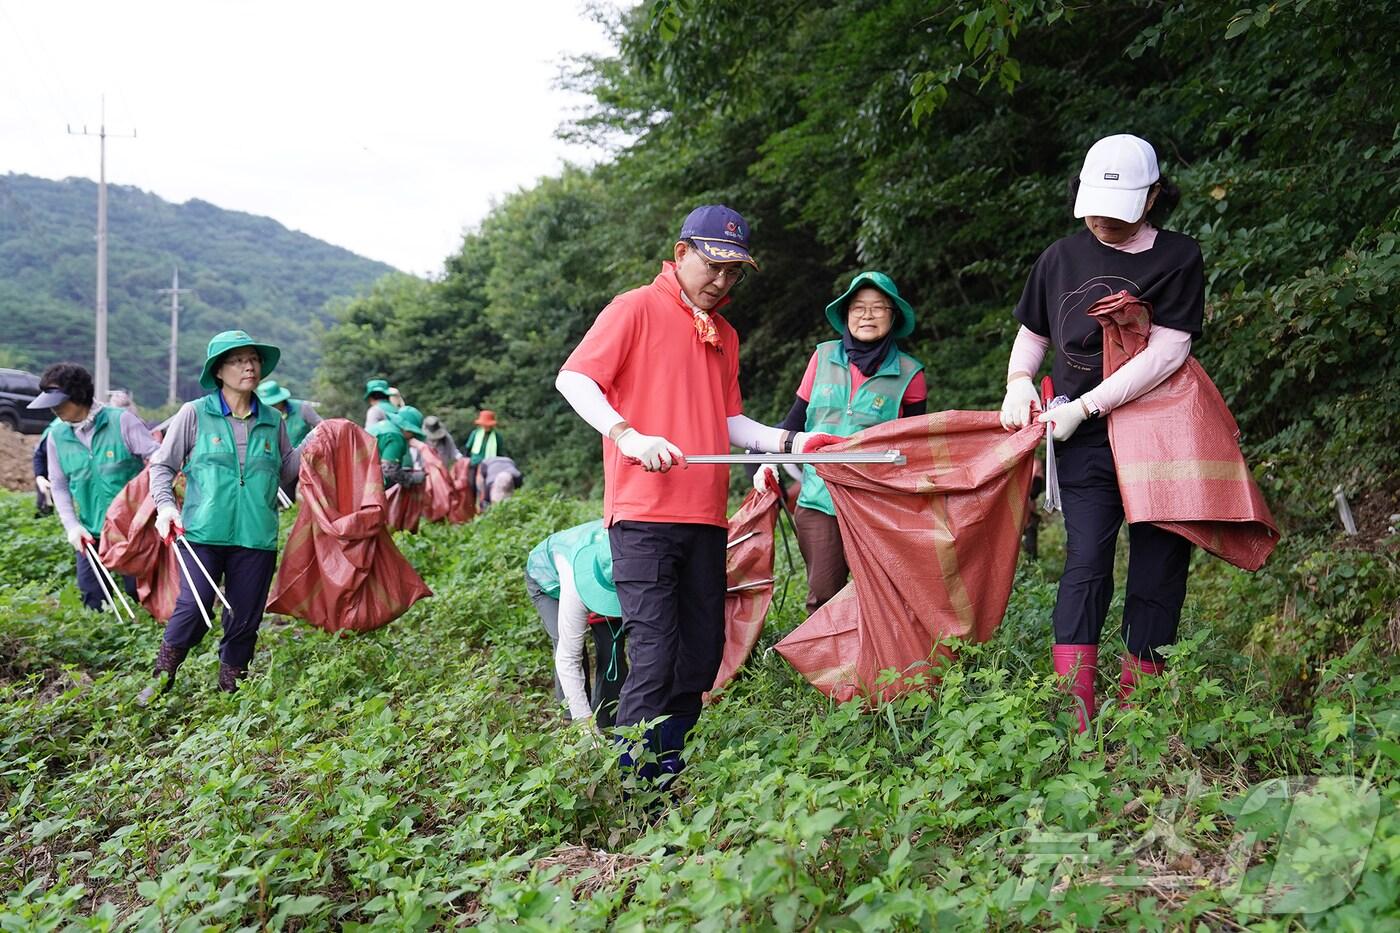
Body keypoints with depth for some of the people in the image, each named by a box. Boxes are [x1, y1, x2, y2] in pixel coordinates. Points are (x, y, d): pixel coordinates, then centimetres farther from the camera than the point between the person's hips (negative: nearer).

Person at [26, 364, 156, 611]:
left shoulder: (121, 420, -10)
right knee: (93, 599, 7)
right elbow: (59, 486, 11)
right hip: (90, 534, 4)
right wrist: (71, 525, -1)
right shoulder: (56, 435, 3)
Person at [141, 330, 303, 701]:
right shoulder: (194, 414, 1)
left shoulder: (273, 421, 11)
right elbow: (162, 465, 7)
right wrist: (165, 505, -6)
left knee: (245, 618, 7)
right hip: (204, 533, -3)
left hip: (257, 537, 3)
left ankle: (230, 689, 25)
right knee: (193, 607, -11)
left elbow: (286, 472, 18)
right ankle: (161, 678, 10)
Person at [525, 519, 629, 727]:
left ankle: (608, 726, -3)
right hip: (548, 575, -3)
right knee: (570, 648, -23)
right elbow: (568, 659, -41)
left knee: (611, 647, -14)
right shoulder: (577, 584, -46)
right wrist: (585, 721, -45)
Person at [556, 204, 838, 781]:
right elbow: (573, 379, -8)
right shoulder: (636, 309, 0)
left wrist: (791, 442, 7)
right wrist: (630, 437, -21)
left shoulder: (724, 335, 20)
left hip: (705, 516, 7)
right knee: (654, 654, -11)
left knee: (703, 653, 8)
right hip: (643, 512, -7)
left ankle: (671, 765, 19)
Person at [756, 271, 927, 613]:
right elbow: (795, 419, 13)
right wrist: (769, 461, 0)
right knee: (822, 597, 1)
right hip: (818, 499, 2)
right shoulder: (824, 357, 8)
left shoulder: (908, 374, 2)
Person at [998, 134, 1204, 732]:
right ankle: (1074, 713, -15)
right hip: (1085, 439, 1)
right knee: (1086, 561, -13)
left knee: (1158, 570, 0)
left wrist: (1084, 406, -14)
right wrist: (1019, 381, 2)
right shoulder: (1062, 258, 10)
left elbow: (1167, 352, -10)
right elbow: (1033, 334, 24)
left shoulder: (1178, 258, 0)